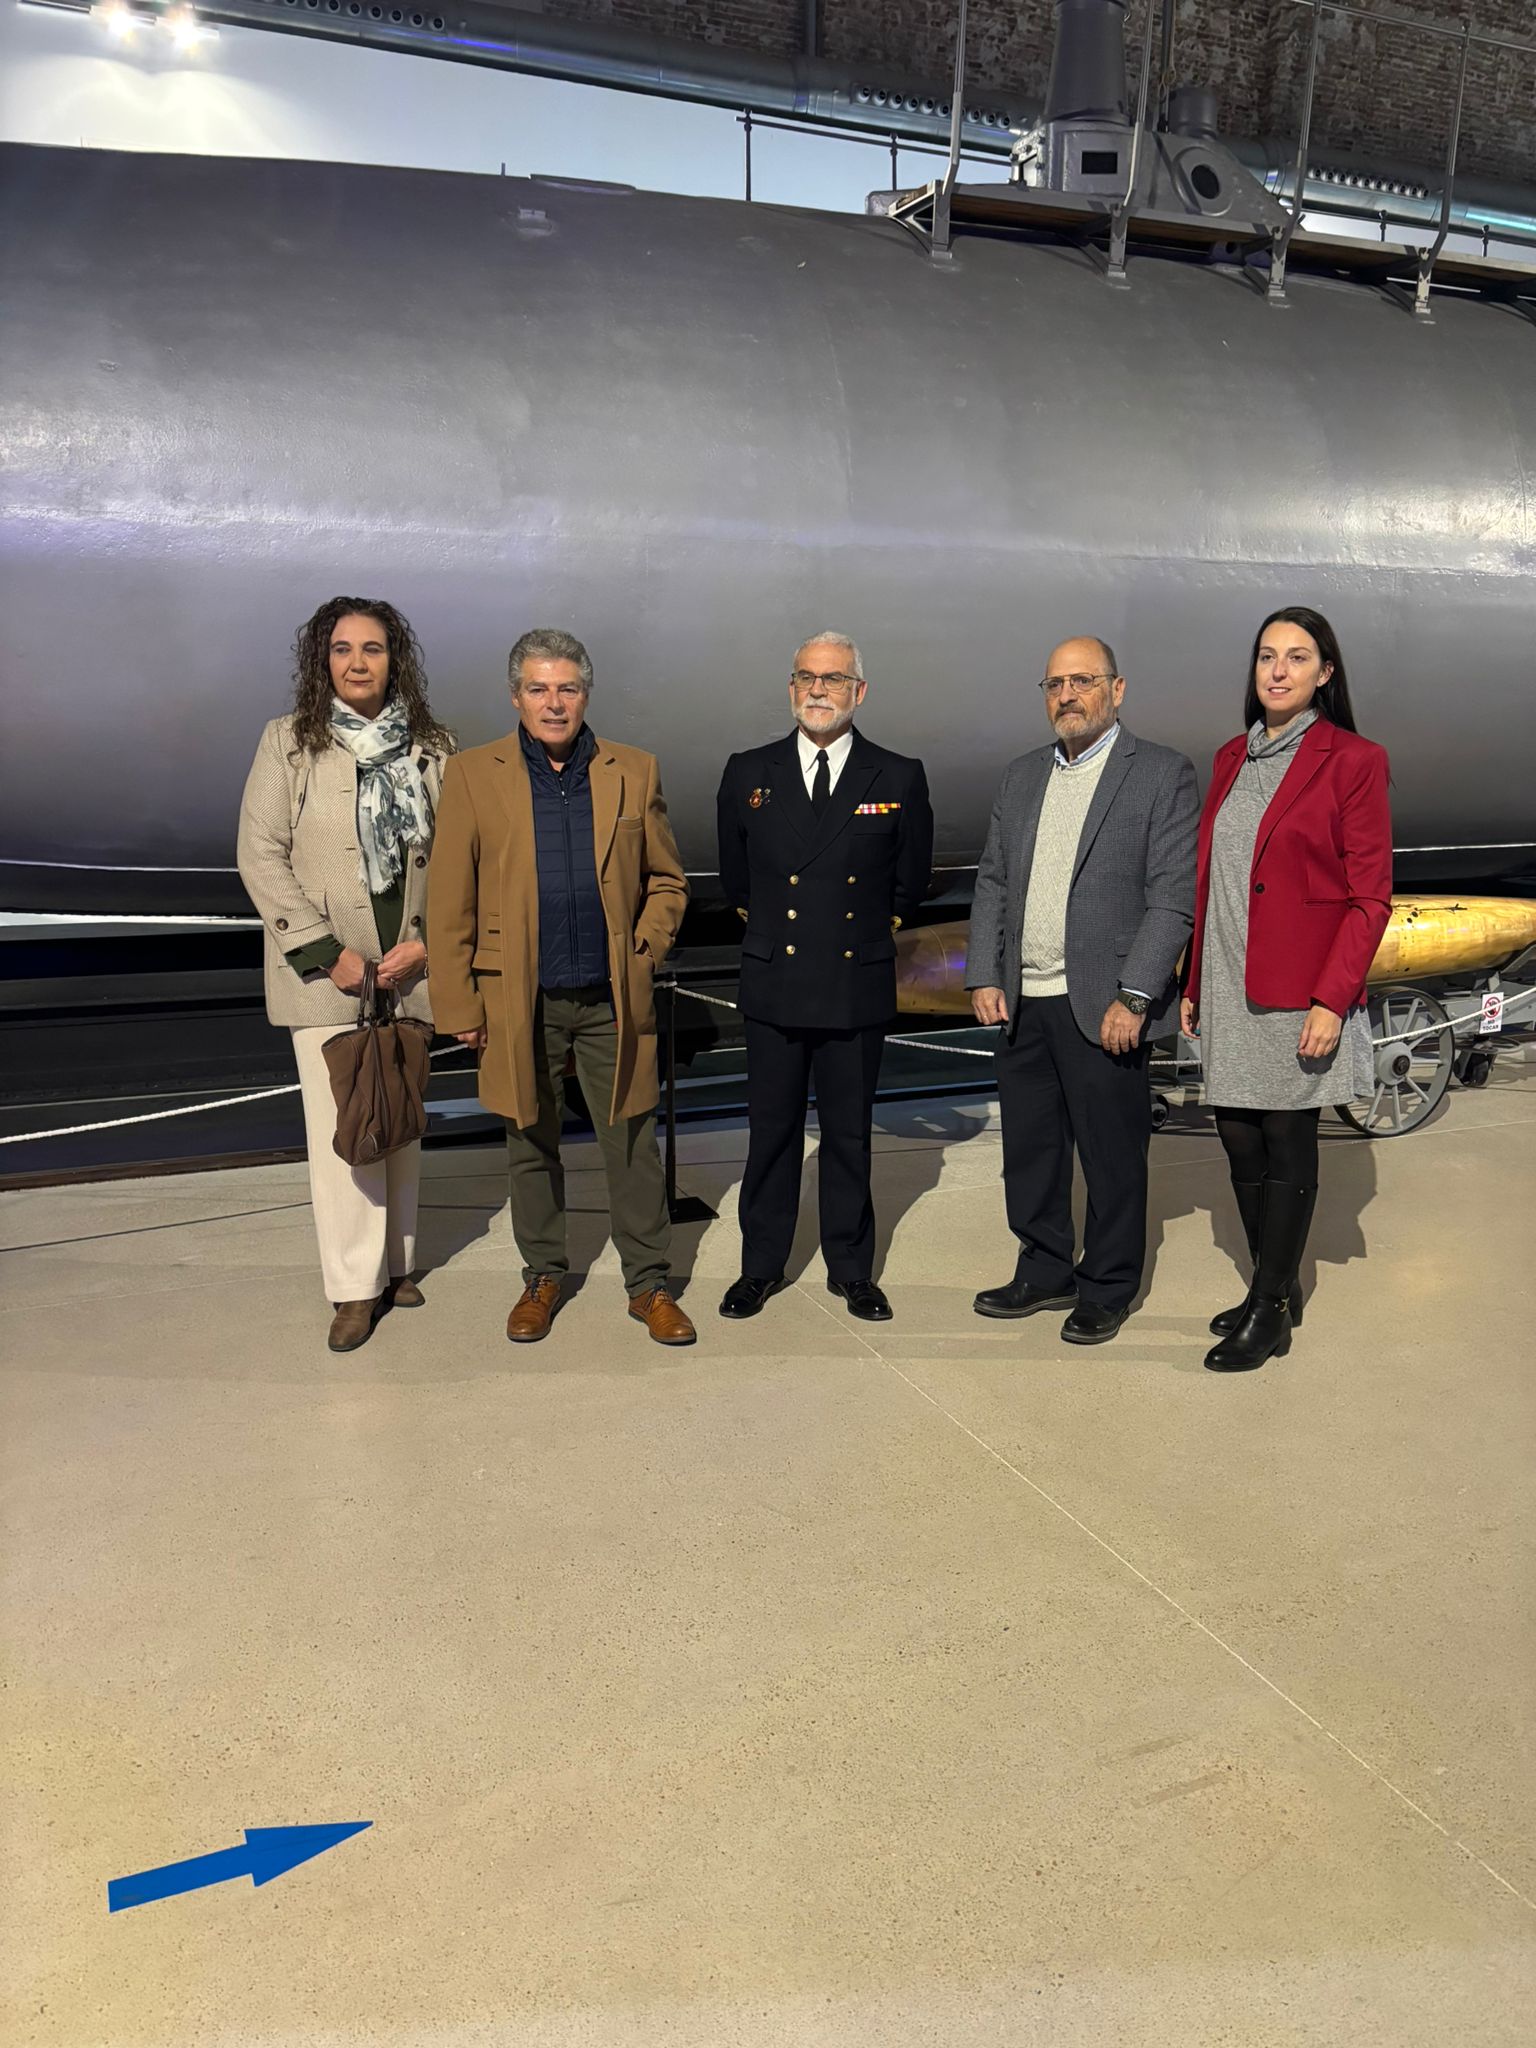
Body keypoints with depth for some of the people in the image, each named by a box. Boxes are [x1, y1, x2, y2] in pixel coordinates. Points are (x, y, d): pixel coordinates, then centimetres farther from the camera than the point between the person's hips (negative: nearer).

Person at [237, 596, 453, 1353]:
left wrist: (428, 939, -6)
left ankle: (396, 1263, 24)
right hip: (326, 970, -2)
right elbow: (261, 855, -5)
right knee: (341, 1125, -3)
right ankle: (356, 1285, 8)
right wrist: (325, 952, -11)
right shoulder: (288, 742, -1)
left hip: (408, 967, 3)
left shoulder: (431, 746, 5)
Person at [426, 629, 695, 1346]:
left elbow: (667, 880, 13)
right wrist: (458, 1005, -4)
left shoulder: (634, 772, 5)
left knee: (633, 1146, 5)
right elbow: (450, 903, -1)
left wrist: (644, 953, -1)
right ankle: (542, 1277, 30)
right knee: (531, 1147, 13)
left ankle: (649, 1284, 19)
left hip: (614, 1000, 1)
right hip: (520, 1003, 0)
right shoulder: (473, 775, 0)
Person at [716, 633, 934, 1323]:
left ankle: (852, 1269, 24)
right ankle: (761, 1265, 24)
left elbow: (910, 880, 13)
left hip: (858, 988, -1)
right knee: (771, 1132, 9)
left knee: (850, 1135, 10)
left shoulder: (899, 779, 0)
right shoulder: (748, 773, 3)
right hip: (773, 986, 1)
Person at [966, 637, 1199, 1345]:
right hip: (1021, 1005, 6)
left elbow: (1173, 896, -9)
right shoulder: (1021, 776, 14)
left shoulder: (1163, 774, -3)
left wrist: (1133, 997, -16)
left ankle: (1107, 1289, 23)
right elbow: (991, 882, 15)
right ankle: (1045, 1272, 31)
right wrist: (984, 977, 4)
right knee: (1029, 1151, 14)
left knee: (1112, 1159, 6)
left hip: (1103, 1008, -5)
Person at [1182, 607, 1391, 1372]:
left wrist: (1331, 1000, -16)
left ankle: (1271, 1312, 14)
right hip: (1228, 987, 6)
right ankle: (1276, 1289, 27)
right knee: (1238, 1138, 10)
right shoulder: (1231, 758, 12)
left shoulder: (1353, 761, -6)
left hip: (1297, 990, -6)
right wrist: (1193, 984, 11)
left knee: (1286, 1143, 2)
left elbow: (1370, 898, -9)